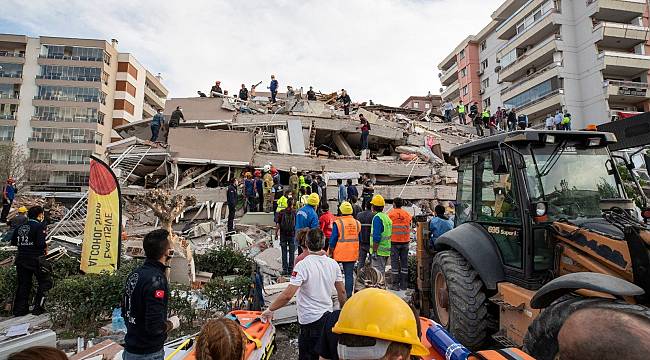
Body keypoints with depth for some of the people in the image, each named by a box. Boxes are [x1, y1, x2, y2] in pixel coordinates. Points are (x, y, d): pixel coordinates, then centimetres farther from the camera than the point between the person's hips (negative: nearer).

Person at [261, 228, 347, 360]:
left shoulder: (302, 265, -20)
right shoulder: (333, 264, -3)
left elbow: (288, 295, -25)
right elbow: (342, 292, 4)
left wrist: (270, 310, -12)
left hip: (311, 320, -6)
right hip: (328, 316, 6)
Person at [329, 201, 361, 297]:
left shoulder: (338, 223, -12)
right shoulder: (357, 223, 2)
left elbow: (333, 240, -9)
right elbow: (359, 238, 11)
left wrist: (330, 252, 2)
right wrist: (357, 254, 21)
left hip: (339, 253, -3)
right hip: (352, 254, 3)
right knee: (349, 275, 8)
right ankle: (348, 295, 11)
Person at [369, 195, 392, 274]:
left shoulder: (377, 218, -16)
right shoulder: (386, 217, 13)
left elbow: (376, 237, -21)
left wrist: (374, 251, -18)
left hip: (379, 251, -9)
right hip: (386, 251, 9)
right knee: (382, 272, 17)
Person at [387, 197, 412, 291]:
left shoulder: (390, 214, -8)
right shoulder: (407, 214, 5)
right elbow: (409, 226, 10)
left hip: (394, 241, -4)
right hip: (405, 241, 4)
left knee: (395, 262, 2)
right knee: (404, 262, 11)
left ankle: (395, 284, 5)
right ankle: (404, 284, 17)